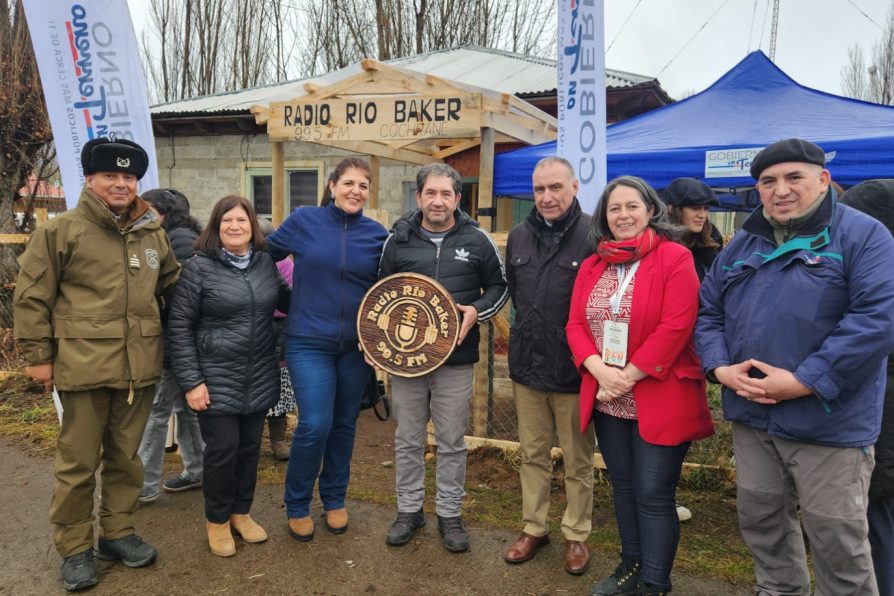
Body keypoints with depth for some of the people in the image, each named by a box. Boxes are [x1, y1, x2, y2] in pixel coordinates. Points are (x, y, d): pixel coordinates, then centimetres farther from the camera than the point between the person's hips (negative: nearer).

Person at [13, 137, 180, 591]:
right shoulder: (61, 230, -4)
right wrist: (38, 355, -4)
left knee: (126, 456, 15)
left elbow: (171, 285, 23)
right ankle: (74, 548, 24)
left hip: (138, 367, 4)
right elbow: (31, 297, -3)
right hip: (84, 366, -4)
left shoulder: (152, 233, 10)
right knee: (78, 462, 7)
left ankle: (117, 532, 32)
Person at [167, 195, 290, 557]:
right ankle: (217, 520, 23)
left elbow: (286, 301, 21)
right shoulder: (199, 267, -7)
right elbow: (179, 325, -7)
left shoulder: (267, 263, 4)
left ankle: (241, 512, 33)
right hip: (217, 379, -4)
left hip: (259, 378, 4)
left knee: (250, 447, 12)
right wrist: (191, 381, -11)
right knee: (222, 449, 1)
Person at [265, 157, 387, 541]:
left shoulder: (376, 234, 1)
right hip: (309, 343, -2)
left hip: (357, 345, 3)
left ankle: (334, 498, 34)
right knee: (314, 425, -8)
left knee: (344, 424, 13)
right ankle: (297, 504, 17)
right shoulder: (304, 221, -4)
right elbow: (266, 254, 8)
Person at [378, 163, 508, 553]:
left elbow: (499, 286, 8)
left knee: (452, 442, 9)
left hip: (456, 359, -1)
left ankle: (450, 514, 26)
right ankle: (409, 510, 29)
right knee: (408, 440, 12)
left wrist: (478, 311, -11)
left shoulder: (477, 240, 0)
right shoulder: (398, 240, 4)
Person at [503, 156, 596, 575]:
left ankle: (576, 535, 29)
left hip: (574, 368, -5)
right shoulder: (519, 236, 6)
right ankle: (534, 527, 33)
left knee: (578, 460, 12)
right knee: (532, 454, 17)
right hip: (527, 365, 5)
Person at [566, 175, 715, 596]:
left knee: (654, 495, 2)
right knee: (623, 486, 18)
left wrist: (628, 376, -17)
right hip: (606, 400, 6)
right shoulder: (592, 266, 10)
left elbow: (676, 326, -16)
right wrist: (600, 370, -13)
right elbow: (575, 324, 5)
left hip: (658, 399, -5)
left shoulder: (675, 258, -8)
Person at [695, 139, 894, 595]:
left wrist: (804, 382, -21)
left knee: (836, 538, 7)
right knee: (761, 521, 18)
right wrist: (720, 367, -6)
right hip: (750, 416, 6)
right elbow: (707, 310, 12)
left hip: (827, 421, -5)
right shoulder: (742, 245, 11)